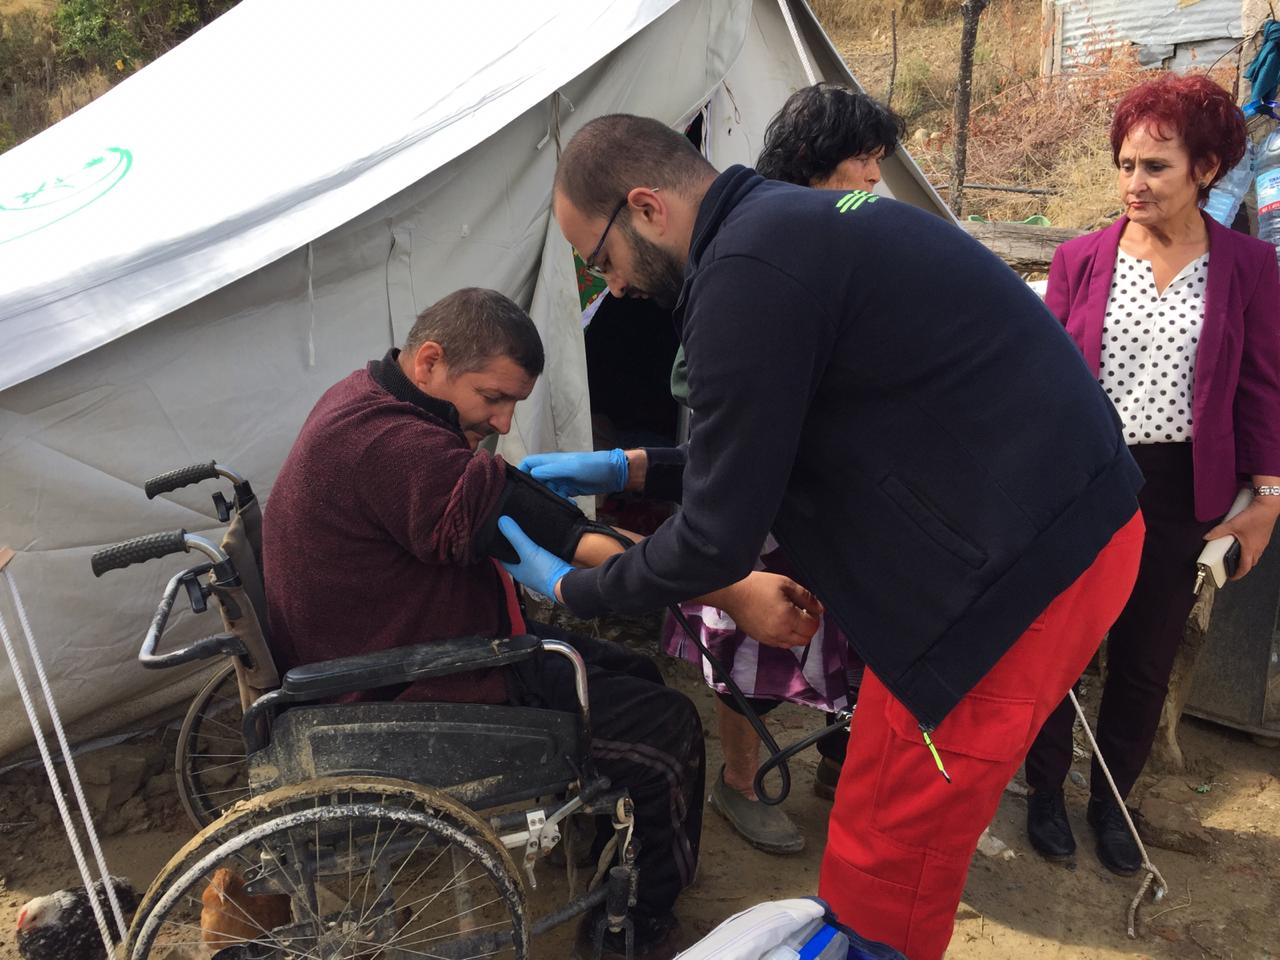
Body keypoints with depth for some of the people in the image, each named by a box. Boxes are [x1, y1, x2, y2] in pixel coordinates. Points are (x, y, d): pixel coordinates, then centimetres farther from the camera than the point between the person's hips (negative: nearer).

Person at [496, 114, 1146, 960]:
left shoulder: (746, 272, -19)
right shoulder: (794, 222, 12)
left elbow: (718, 544, -14)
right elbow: (775, 446, 22)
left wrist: (568, 588, 3)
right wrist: (630, 467, 22)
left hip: (1018, 573, -10)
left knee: (882, 873, 6)